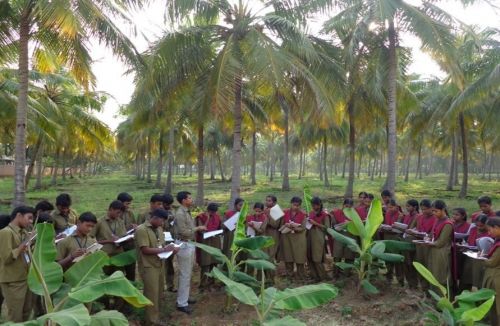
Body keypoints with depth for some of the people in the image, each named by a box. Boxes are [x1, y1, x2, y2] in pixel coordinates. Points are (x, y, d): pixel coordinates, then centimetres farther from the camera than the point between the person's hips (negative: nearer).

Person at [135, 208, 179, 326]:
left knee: (159, 294, 16)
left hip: (159, 265, 8)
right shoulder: (141, 230, -17)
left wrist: (170, 248, -4)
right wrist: (164, 250, -19)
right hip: (149, 267, -8)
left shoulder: (158, 228, 8)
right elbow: (145, 250, -20)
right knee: (152, 295, 0)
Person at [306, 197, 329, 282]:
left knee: (317, 258, -4)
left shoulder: (324, 214, -8)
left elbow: (326, 227, -11)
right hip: (309, 236, 7)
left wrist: (316, 223, -16)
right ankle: (314, 275, 20)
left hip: (318, 237, -7)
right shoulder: (311, 213, 12)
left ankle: (322, 276, 11)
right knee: (309, 257, 7)